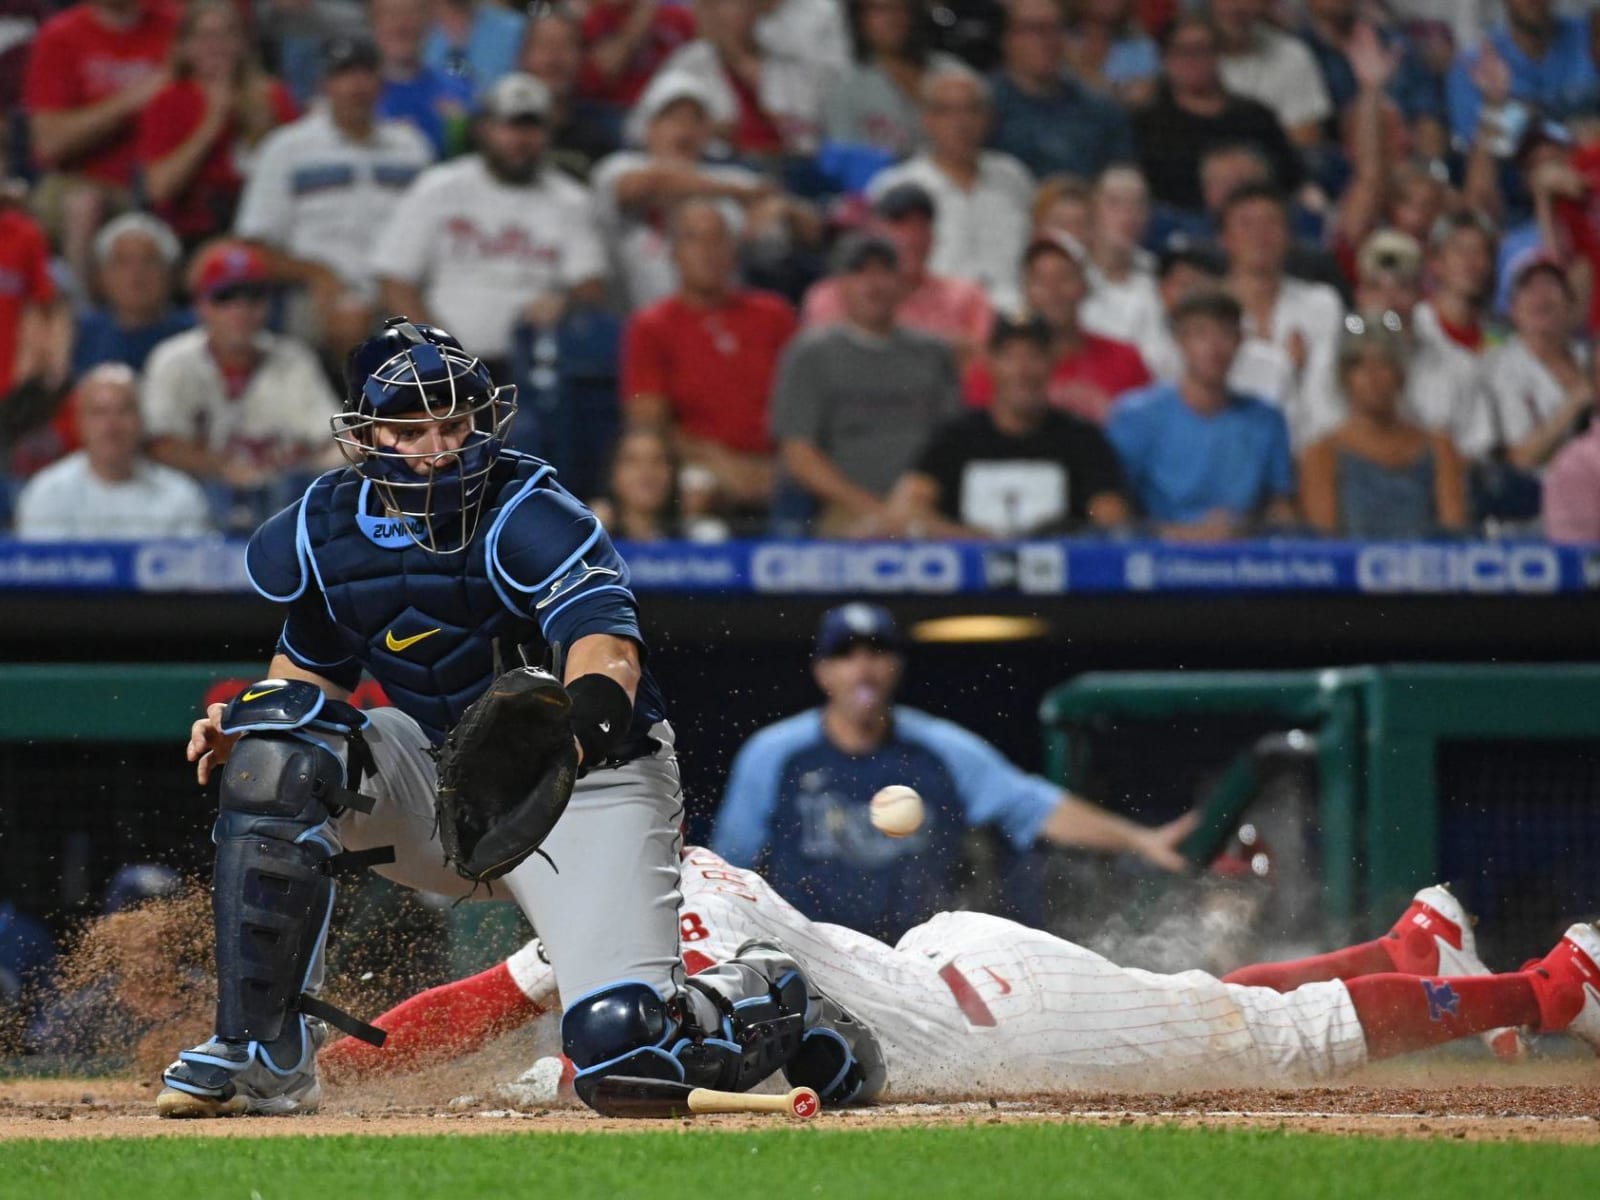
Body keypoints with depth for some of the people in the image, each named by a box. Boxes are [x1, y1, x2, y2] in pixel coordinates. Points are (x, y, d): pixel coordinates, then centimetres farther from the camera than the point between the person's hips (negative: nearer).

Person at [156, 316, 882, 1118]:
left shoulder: (530, 518, -21)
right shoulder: (320, 536, -4)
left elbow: (606, 641, -38)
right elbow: (311, 663, 15)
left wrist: (582, 727, -61)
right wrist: (241, 721, -7)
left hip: (584, 789, -5)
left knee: (621, 1046, -24)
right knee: (279, 740, -23)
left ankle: (766, 1001, 15)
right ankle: (264, 1054, -19)